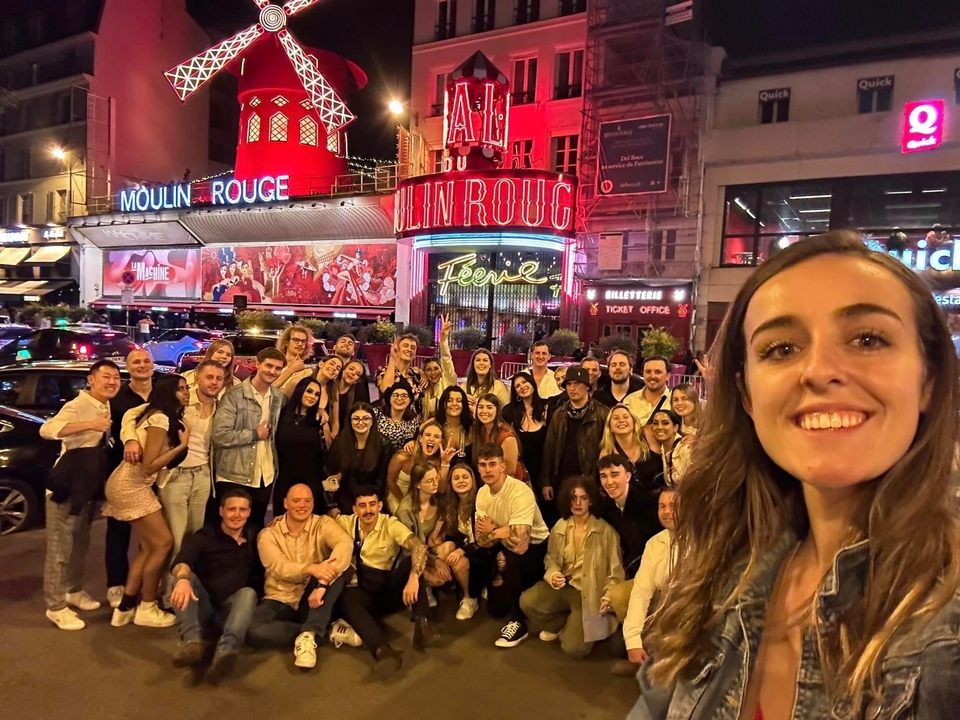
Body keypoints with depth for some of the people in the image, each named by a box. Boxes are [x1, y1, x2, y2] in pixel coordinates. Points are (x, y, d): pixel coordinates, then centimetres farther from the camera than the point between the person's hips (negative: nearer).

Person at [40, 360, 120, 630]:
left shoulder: (107, 407, 8)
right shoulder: (78, 405, -18)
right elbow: (46, 430, -34)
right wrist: (89, 425, -39)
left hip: (88, 484, 8)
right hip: (67, 484, -8)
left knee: (80, 543, 21)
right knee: (60, 547, -1)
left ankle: (74, 591, 37)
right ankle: (55, 606, 10)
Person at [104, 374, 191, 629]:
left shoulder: (167, 418, 13)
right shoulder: (160, 420, -18)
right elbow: (149, 466, -21)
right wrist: (182, 445, -19)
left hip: (132, 485, 10)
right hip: (130, 486, -10)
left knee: (148, 547, 11)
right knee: (163, 543, -6)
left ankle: (125, 607, 18)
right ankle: (147, 608, 7)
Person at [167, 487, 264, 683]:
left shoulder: (254, 539, 11)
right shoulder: (205, 536, 2)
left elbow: (260, 578, 9)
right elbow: (181, 562, -19)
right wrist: (183, 578, -43)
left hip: (230, 610, 0)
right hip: (202, 609, 0)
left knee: (248, 592, -30)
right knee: (185, 576, -23)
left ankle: (225, 652, -55)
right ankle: (192, 641, -41)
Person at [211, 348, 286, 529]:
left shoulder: (278, 397, 6)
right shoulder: (235, 395, -14)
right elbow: (220, 435, -22)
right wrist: (255, 434, -14)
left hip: (265, 476, 5)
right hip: (234, 476, -5)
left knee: (256, 526, 17)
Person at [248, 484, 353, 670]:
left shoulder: (322, 524, -3)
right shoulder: (268, 534, -2)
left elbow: (345, 544, -25)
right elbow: (278, 567, -21)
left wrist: (322, 583, -40)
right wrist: (311, 568, -42)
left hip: (313, 598, 0)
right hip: (281, 600, 0)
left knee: (339, 568, -27)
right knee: (254, 631, -30)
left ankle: (309, 635, -29)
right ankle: (325, 632, -18)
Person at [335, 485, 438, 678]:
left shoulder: (391, 525, -8)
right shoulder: (345, 523, 0)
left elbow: (419, 546, -22)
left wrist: (413, 577, -39)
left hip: (390, 589, 0)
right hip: (363, 591, 0)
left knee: (410, 561, -26)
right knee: (347, 600, -34)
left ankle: (420, 624, -34)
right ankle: (382, 651, -54)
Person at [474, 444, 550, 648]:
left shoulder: (520, 493, -31)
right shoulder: (482, 493, -7)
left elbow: (519, 544, -39)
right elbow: (481, 540, -7)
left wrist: (493, 530, -20)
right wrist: (500, 532, -30)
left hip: (536, 547, -6)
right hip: (504, 547, 7)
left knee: (509, 558, -36)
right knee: (495, 607, 0)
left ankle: (518, 622, -16)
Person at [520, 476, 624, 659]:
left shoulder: (605, 531, -12)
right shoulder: (560, 527, 1)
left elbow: (615, 571, -7)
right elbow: (551, 559, 10)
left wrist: (609, 596, -21)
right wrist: (553, 575, -13)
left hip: (589, 593, -4)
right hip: (564, 586, 4)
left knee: (573, 649, -19)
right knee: (527, 601, -23)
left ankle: (573, 626, 18)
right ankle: (559, 625, 8)